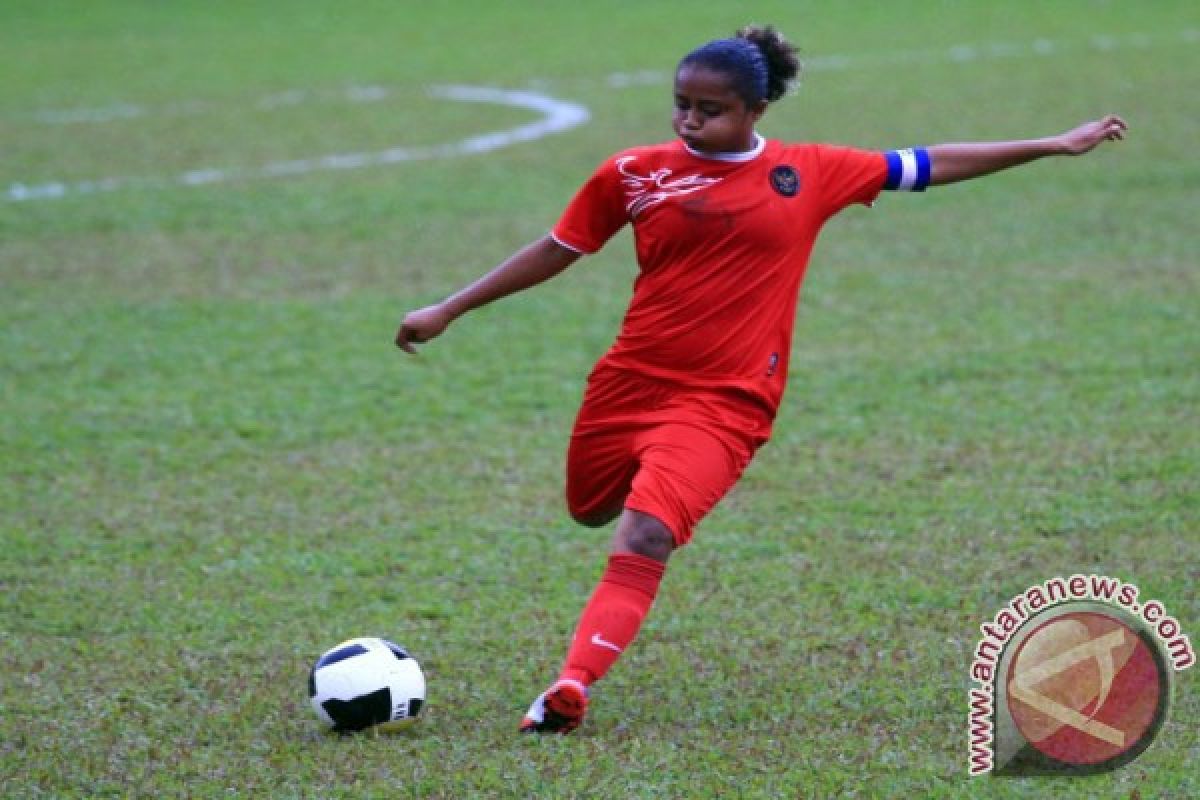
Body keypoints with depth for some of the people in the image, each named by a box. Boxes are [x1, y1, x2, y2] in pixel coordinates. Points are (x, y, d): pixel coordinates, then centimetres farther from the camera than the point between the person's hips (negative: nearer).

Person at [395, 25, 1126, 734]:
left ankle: (571, 688, -26)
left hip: (722, 403, -3)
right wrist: (448, 311, 14)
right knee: (592, 510, 22)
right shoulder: (634, 175, 0)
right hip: (628, 382, 3)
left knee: (644, 539, -22)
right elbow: (558, 250, 11)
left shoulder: (810, 174, 1)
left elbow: (930, 167, 10)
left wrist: (1055, 145, 13)